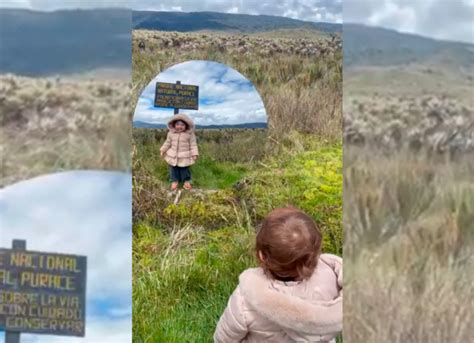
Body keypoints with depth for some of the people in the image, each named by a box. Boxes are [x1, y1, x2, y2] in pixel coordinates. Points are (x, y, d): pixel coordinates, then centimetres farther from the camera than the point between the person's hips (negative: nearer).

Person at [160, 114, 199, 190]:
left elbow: (193, 145, -7)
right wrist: (163, 150, 8)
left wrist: (194, 154, -12)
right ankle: (175, 181, 25)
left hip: (185, 156, -3)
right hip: (173, 155, 3)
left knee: (184, 169, 7)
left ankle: (186, 180, 26)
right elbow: (167, 142, 9)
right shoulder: (171, 133, -4)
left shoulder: (190, 134, -12)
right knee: (173, 169, 10)